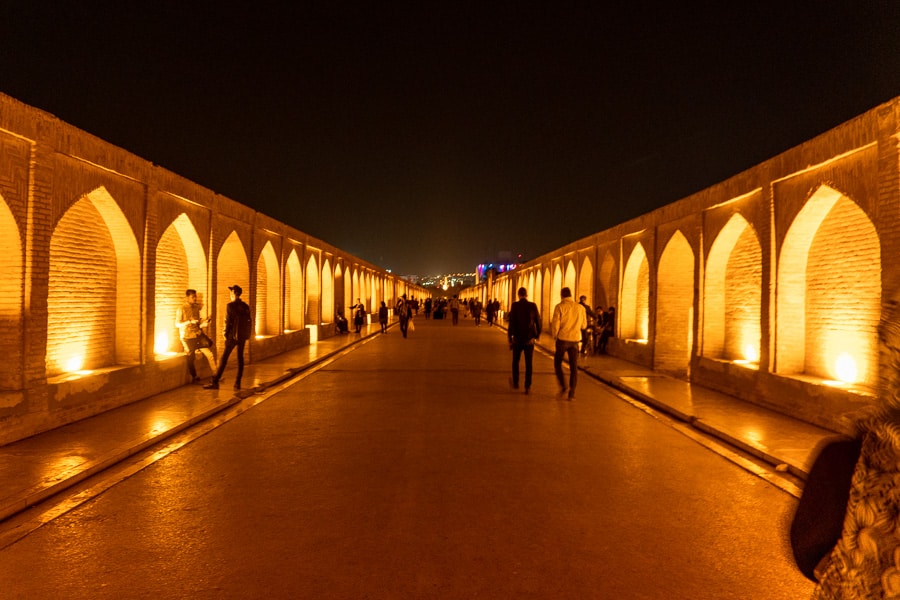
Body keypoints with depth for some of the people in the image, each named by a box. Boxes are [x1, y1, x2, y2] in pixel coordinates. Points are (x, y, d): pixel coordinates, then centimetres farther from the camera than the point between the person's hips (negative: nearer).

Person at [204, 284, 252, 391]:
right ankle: (237, 383, 10)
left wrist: (225, 334, -1)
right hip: (243, 336, 5)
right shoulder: (245, 306, 6)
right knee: (240, 358, 9)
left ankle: (215, 382, -2)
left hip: (233, 336, -5)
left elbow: (228, 321, -12)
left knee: (223, 358, -2)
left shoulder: (230, 305, -11)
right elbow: (249, 322, 9)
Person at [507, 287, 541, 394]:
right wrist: (537, 335, 13)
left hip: (518, 338, -1)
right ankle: (527, 386, 7)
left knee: (515, 361, 17)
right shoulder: (533, 306, -4)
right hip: (530, 339, 1)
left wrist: (510, 338, -3)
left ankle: (515, 383, 28)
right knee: (528, 363, 7)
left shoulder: (515, 305, -9)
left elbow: (511, 322, -10)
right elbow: (538, 321, -1)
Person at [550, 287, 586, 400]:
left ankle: (563, 385, 3)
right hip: (575, 339, 3)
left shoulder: (559, 307, -7)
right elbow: (583, 325, 10)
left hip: (562, 339, -2)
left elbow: (555, 324, -11)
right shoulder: (580, 308, 3)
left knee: (557, 363, 16)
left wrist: (554, 335, 7)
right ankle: (572, 393, 4)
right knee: (574, 367, 6)